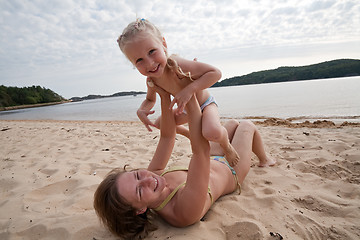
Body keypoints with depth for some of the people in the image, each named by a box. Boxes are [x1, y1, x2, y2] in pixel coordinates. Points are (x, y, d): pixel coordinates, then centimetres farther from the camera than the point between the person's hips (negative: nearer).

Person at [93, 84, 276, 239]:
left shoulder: (154, 173, -27)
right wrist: (190, 98, -54)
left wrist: (164, 96, -36)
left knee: (234, 123, 24)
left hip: (212, 161, 6)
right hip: (231, 172, -5)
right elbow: (201, 148, -57)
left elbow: (167, 136, -25)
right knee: (247, 125, 11)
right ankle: (264, 160, 46)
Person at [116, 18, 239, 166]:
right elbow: (150, 99, 6)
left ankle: (227, 146, 2)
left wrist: (190, 88, -42)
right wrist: (141, 110, -16)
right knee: (159, 124, 17)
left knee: (212, 133, -37)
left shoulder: (177, 65, -36)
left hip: (205, 104, -7)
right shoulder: (151, 81, -15)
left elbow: (216, 73, -32)